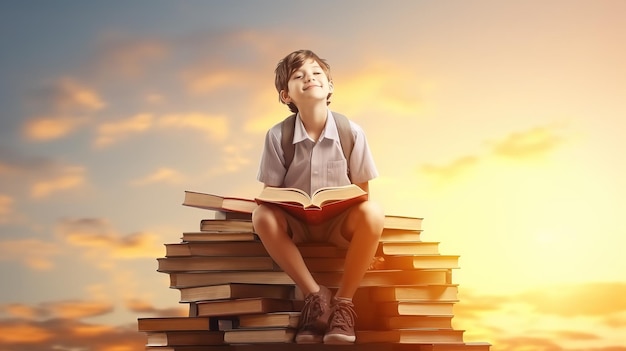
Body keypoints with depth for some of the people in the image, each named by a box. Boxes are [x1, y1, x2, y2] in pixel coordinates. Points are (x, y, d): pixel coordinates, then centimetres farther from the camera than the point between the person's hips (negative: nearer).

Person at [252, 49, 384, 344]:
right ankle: (315, 295, -21)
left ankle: (343, 301, -21)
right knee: (262, 217, -32)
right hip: (295, 221, 0)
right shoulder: (277, 135, -11)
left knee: (372, 213, -33)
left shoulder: (351, 132, -10)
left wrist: (362, 232, -17)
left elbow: (362, 191, -2)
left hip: (339, 221, 0)